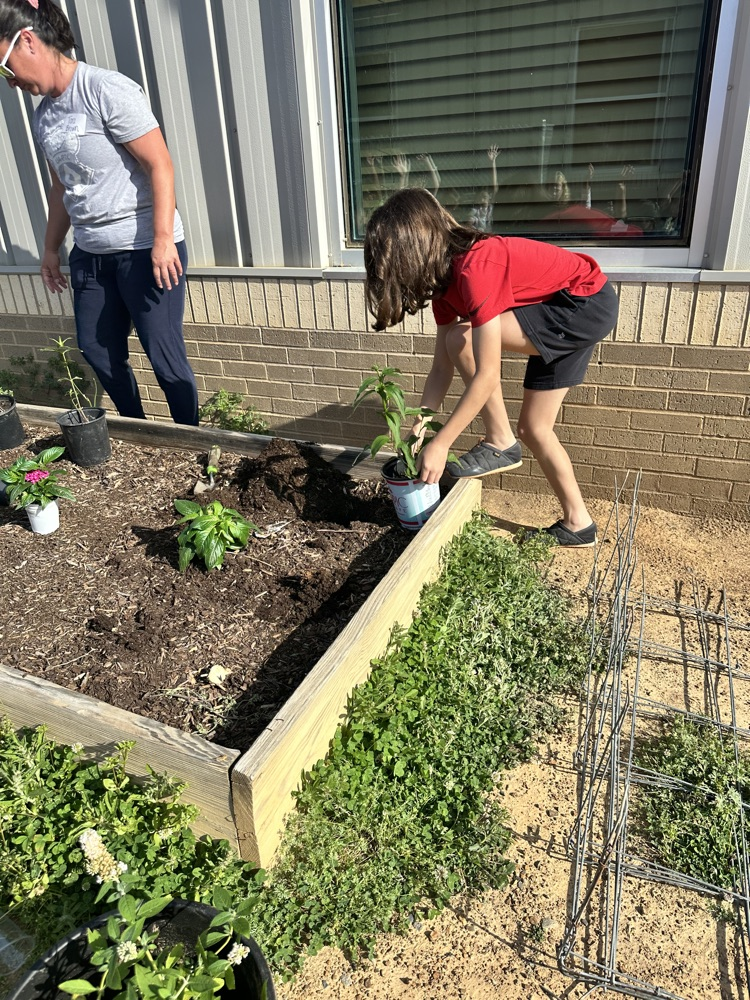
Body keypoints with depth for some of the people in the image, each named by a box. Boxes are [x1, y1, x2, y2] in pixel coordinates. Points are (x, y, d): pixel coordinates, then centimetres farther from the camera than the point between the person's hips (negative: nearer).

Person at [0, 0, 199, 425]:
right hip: (90, 254, 8)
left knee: (164, 354, -4)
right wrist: (52, 248, 23)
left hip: (144, 249, -8)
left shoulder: (106, 90, -12)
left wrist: (162, 239, -22)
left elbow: (160, 166, -16)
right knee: (99, 352, 11)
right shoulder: (44, 114, 12)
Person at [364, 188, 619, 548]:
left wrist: (439, 445, -24)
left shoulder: (474, 269, -27)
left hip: (588, 303, -9)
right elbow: (442, 368, 3)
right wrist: (416, 431, -1)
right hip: (566, 314, 9)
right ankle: (578, 523, 21)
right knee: (533, 427, 9)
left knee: (464, 339, -21)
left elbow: (486, 376, -28)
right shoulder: (444, 279, 1)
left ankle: (500, 444, -4)